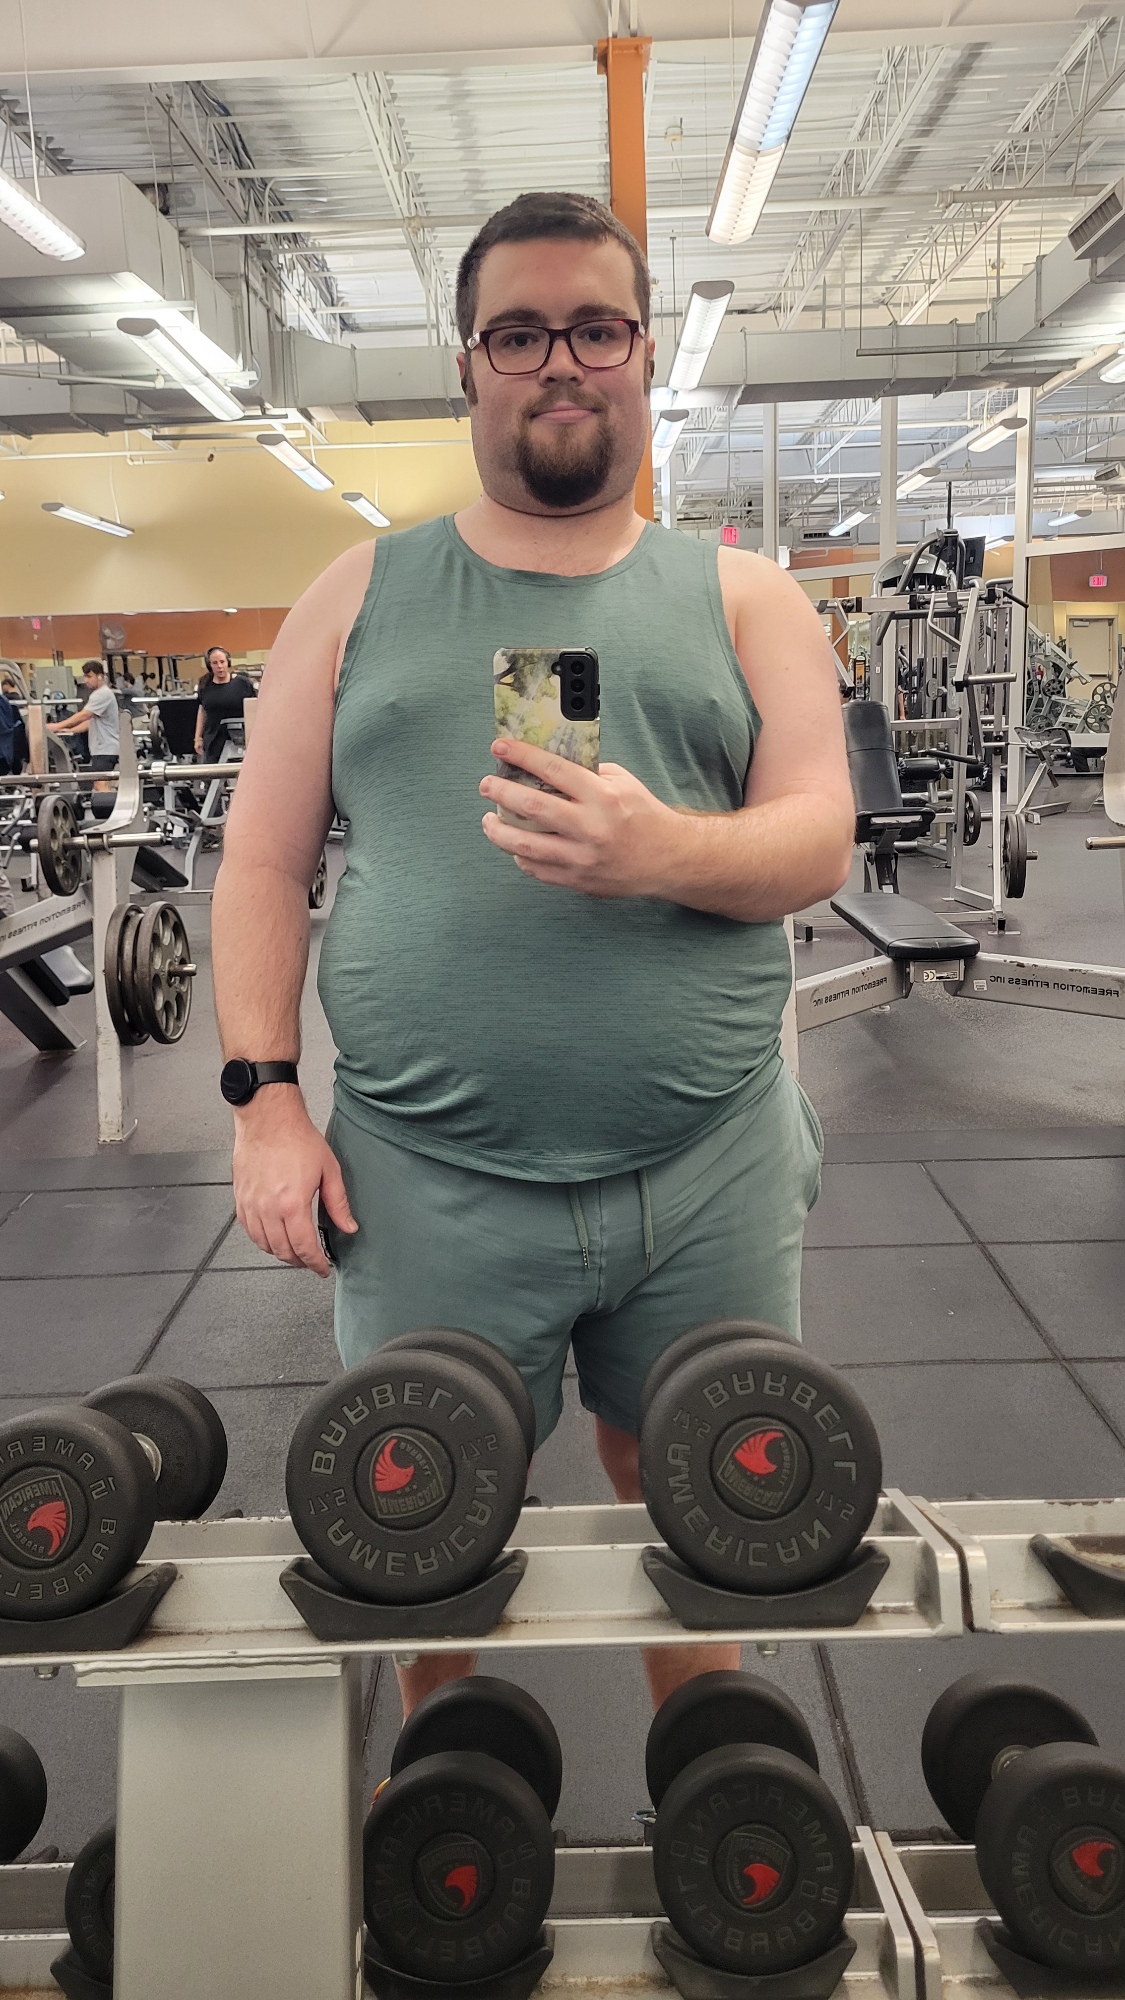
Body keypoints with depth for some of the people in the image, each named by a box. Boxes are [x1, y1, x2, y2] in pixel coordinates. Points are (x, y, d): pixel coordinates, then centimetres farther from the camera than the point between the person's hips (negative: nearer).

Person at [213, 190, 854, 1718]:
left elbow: (818, 838, -2)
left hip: (705, 1175, 1)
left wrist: (664, 850, -23)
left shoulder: (740, 597, 8)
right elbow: (265, 860, 6)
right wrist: (267, 1100, -5)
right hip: (429, 1180, 0)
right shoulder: (361, 596, 9)